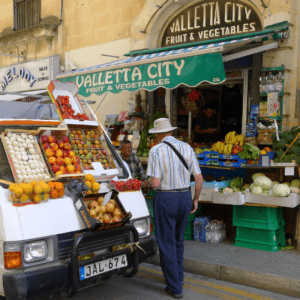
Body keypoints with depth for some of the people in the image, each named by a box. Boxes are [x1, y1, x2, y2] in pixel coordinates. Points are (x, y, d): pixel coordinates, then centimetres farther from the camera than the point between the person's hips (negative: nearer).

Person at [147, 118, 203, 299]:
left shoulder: (156, 150, -11)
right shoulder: (187, 148, 2)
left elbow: (155, 182, -17)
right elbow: (199, 178, 1)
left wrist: (149, 183, 6)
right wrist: (196, 199, 13)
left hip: (166, 198, -5)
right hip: (185, 196, 5)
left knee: (167, 243, 8)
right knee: (179, 240, 23)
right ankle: (179, 277, 38)